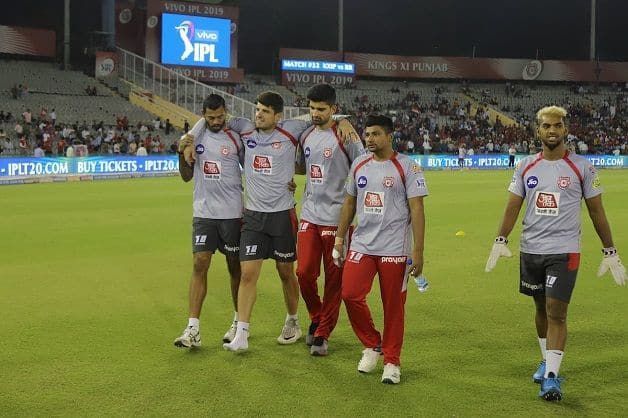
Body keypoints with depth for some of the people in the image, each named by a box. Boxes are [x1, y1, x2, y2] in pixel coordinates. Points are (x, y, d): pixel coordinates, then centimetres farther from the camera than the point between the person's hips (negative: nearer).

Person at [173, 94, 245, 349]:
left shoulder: (235, 139, -1)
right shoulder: (195, 137, 6)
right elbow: (187, 177, 11)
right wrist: (181, 155, -7)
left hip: (233, 213, -2)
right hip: (203, 213, 2)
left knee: (236, 267, 6)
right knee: (199, 265, -6)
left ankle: (240, 322, 21)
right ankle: (193, 329, -7)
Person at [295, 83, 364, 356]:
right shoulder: (306, 136, 10)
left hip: (336, 218, -5)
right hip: (309, 215, 5)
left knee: (334, 278, 2)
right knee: (304, 273, 0)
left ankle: (322, 334, 13)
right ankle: (316, 318, 26)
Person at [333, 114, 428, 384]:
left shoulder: (407, 167, -6)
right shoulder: (359, 165, 9)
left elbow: (416, 209, -7)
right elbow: (349, 203, 18)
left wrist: (418, 251, -12)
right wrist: (339, 238, 14)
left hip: (395, 249, -4)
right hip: (361, 245, 4)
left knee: (393, 306, 2)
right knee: (350, 294, -6)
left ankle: (392, 362, 16)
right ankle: (372, 345, 17)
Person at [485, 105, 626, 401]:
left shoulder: (581, 168, -3)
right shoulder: (525, 167, 5)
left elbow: (596, 211, 2)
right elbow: (513, 207, 7)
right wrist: (500, 241, -6)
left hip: (564, 251, -4)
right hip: (531, 249, 4)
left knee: (556, 313, -10)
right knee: (541, 308, 16)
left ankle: (551, 377, -8)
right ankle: (547, 360, 34)